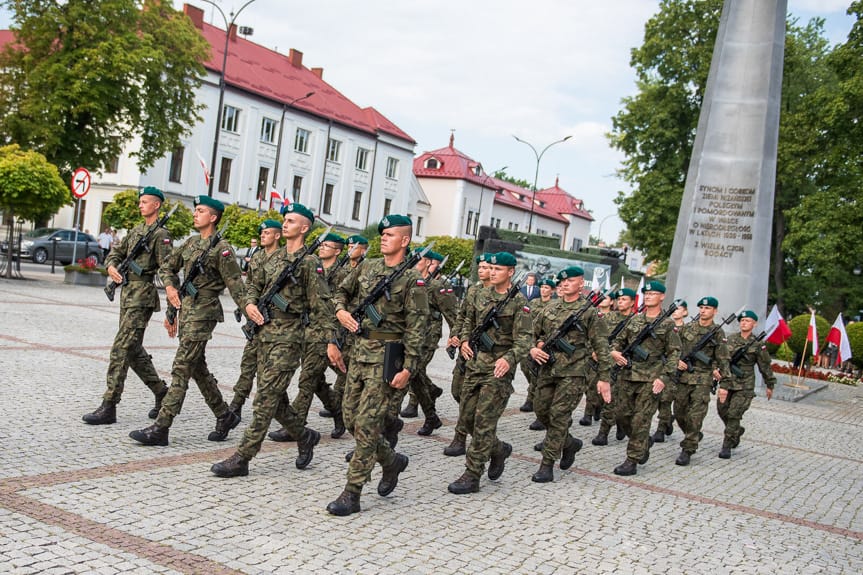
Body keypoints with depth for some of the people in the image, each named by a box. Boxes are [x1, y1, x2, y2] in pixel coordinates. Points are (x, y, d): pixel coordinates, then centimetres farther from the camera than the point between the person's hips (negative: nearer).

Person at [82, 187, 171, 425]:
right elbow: (116, 252, 21)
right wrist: (111, 267, -3)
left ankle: (109, 407, -9)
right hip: (127, 293, 9)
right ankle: (162, 393, 25)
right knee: (134, 349, 13)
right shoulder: (135, 231, 17)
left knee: (121, 349, -11)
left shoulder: (161, 235, -8)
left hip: (143, 296, -9)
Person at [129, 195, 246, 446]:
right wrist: (170, 287, 4)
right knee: (198, 369, 14)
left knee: (181, 369, -8)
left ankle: (160, 429, -7)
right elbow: (167, 267, 22)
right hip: (185, 310, 8)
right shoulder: (191, 243, 13)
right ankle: (224, 416, 27)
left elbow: (236, 286, -12)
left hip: (203, 313, -8)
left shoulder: (221, 249, -10)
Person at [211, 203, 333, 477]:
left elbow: (322, 305, -10)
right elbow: (254, 284, 23)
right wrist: (250, 303, 1)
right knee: (273, 396, 12)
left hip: (289, 335, -8)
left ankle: (242, 458, -5)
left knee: (266, 397, -7)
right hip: (265, 331, 8)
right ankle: (304, 435, 31)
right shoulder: (274, 258, 14)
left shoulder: (309, 263, -7)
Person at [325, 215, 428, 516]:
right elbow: (341, 291, 24)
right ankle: (392, 460, 32)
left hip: (386, 357, -7)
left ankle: (352, 493, 0)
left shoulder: (412, 280, -8)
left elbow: (416, 327, -11)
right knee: (351, 418, 11)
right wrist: (341, 311, 1)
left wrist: (408, 368, -16)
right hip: (359, 351, 7)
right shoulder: (367, 267, 10)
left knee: (367, 423, -7)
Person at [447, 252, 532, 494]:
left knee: (484, 422, -5)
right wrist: (465, 340, 3)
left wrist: (509, 359, -32)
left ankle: (472, 476, 2)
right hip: (475, 363, 7)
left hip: (498, 368, -7)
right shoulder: (482, 295, 10)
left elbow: (524, 339, -15)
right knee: (467, 415, 11)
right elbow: (468, 320, 23)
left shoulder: (519, 302, -9)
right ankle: (498, 449, 34)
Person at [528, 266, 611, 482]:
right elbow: (534, 333, 21)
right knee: (541, 410, 7)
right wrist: (533, 348, -1)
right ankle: (569, 443, 31)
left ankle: (547, 466, 0)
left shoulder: (590, 312, -3)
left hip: (573, 373, -6)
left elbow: (601, 347, -3)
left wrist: (604, 377, -6)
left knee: (559, 416, -7)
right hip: (547, 369, 6)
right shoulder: (549, 309, 12)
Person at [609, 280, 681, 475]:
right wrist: (614, 351, -3)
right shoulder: (635, 320, 12)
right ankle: (644, 443, 31)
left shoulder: (668, 324, -1)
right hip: (626, 375, 5)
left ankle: (632, 461, 2)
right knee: (622, 415, 7)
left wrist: (664, 377, -12)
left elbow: (674, 353, -3)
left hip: (650, 378, -5)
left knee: (640, 420, -4)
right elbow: (619, 340, 19)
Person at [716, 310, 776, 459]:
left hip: (744, 386, -4)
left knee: (734, 415, -8)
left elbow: (765, 366, 7)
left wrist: (770, 385, 14)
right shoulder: (730, 340, 4)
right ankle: (737, 431, 36)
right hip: (727, 382, 4)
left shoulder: (758, 345, -3)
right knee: (722, 411, 8)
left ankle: (727, 446, 1)